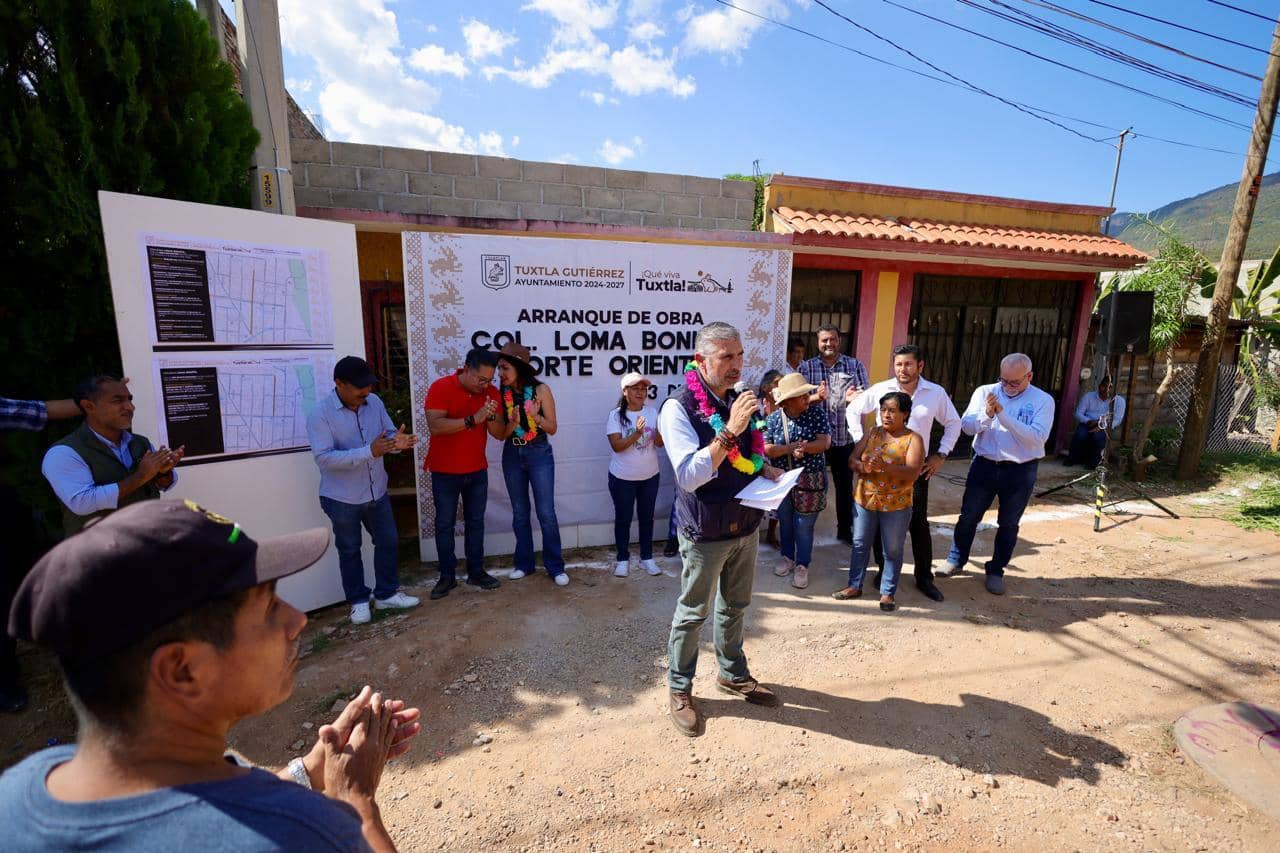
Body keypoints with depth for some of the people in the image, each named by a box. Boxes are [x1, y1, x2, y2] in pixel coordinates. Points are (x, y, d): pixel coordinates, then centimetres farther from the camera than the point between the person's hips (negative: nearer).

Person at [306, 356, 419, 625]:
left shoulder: (374, 402, -4)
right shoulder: (320, 414, -19)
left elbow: (389, 432, 2)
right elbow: (324, 458, -26)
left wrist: (397, 441, -24)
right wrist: (369, 452, -36)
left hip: (377, 492, 5)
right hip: (341, 499, -5)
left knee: (388, 542, 14)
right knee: (349, 550, 13)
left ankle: (386, 594, 33)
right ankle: (358, 601, 32)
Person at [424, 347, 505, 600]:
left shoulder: (491, 393, -3)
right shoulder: (440, 388, -14)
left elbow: (499, 434, -4)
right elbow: (435, 426, -27)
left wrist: (491, 418, -25)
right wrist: (473, 419, -32)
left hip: (477, 471, 4)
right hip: (445, 472, -3)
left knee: (476, 522, 11)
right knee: (445, 525, 7)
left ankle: (476, 572, 23)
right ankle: (447, 576, 19)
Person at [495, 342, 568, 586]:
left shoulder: (541, 389, -10)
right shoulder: (501, 394, -1)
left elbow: (552, 428, -6)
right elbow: (501, 435, 0)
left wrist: (536, 416, -24)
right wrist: (512, 423, -20)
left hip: (539, 454, -3)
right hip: (512, 456, 3)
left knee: (546, 513, -1)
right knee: (520, 513, 12)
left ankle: (555, 567, 11)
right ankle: (524, 563, 26)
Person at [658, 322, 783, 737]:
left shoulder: (739, 400, 3)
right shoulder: (678, 407, -19)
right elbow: (689, 476, -27)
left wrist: (768, 470, -5)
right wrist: (730, 430, -32)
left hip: (746, 526, 7)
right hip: (705, 533, -6)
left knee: (735, 606, 22)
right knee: (692, 613, 10)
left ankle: (733, 674, 44)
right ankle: (679, 690, 31)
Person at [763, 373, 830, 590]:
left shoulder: (817, 413, -8)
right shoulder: (775, 418, -5)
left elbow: (825, 443, -14)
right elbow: (766, 449, -9)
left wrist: (804, 447, -28)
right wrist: (791, 447, -22)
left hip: (809, 480, -2)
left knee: (804, 525, 4)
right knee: (785, 521, 17)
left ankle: (802, 565, 21)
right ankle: (787, 557, 37)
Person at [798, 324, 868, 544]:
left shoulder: (855, 365, 4)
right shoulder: (806, 366, 1)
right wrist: (816, 397, -28)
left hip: (846, 437, 1)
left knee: (845, 486, 12)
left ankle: (845, 530, 28)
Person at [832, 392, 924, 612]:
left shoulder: (913, 439, -8)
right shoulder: (872, 433, 4)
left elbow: (912, 473, -19)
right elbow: (852, 460, 1)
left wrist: (884, 466, -32)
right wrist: (863, 466, -22)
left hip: (896, 505, -3)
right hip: (865, 500, 4)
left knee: (893, 550, 9)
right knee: (860, 545, 14)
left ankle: (887, 593, 23)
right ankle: (854, 586, 28)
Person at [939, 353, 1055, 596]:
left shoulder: (1043, 401, -6)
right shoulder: (985, 392, -1)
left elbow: (1037, 437, -19)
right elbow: (967, 426, -8)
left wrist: (1003, 415, -25)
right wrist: (987, 414, -27)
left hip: (1020, 471, -1)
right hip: (984, 465, 1)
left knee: (1008, 524, 12)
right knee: (968, 516, 9)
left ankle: (996, 571, 28)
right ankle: (956, 561, 26)